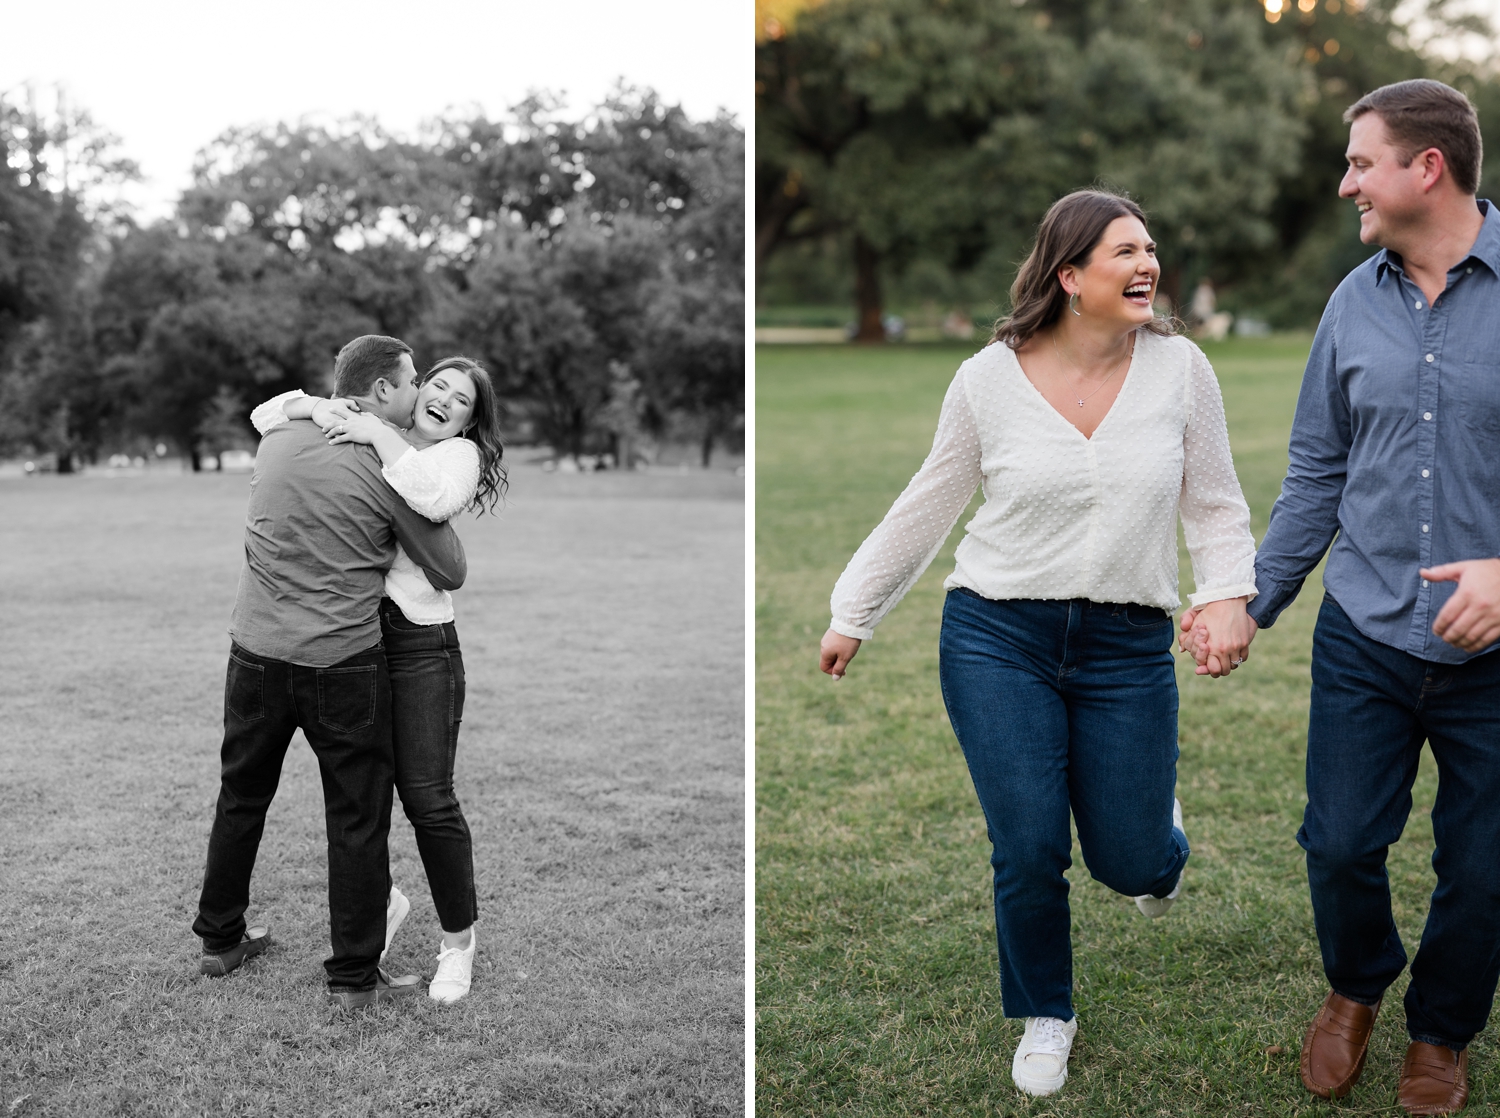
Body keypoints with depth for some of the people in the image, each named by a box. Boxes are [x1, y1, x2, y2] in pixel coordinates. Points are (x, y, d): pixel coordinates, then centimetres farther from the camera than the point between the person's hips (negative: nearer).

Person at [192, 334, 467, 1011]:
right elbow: (451, 574, -5)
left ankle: (220, 939, 36)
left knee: (241, 797, 21)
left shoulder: (277, 438, 5)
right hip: (343, 664, -5)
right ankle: (354, 976, 13)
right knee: (357, 821, 6)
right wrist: (439, 514, 14)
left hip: (256, 651, 6)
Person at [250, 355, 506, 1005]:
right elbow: (267, 415, 14)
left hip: (418, 640, -4)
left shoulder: (460, 454, 2)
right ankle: (383, 901, 37)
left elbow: (435, 499, -22)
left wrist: (379, 435, -15)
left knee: (426, 798, -4)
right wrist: (317, 408, -6)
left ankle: (458, 939, 14)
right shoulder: (361, 436, 13)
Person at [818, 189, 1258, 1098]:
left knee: (1130, 863, 3)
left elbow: (1216, 505, 6)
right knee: (1029, 852, -3)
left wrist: (1230, 597, -12)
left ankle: (1157, 823, 44)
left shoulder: (1179, 367, -3)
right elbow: (929, 506, 8)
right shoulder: (990, 378, -4)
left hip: (1128, 647, 1)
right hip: (997, 637, 0)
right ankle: (1045, 1016, 26)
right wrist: (854, 614, 13)